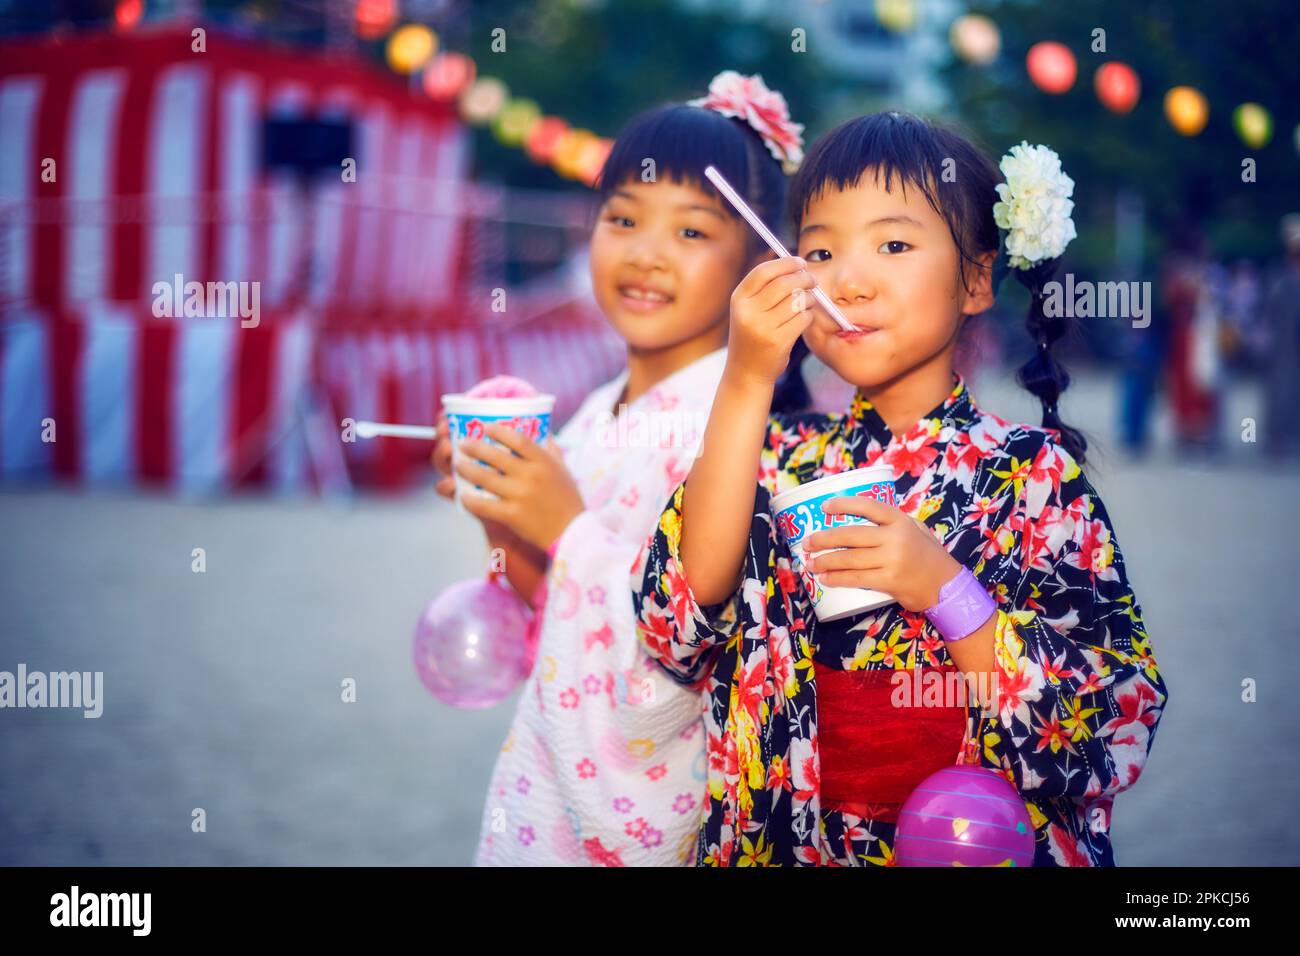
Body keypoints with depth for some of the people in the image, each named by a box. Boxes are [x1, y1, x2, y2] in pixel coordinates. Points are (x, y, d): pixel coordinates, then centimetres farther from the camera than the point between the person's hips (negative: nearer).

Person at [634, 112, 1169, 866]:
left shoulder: (1035, 473, -3)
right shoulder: (784, 458, 6)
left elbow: (1107, 735, -8)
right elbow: (677, 629, -11)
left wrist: (942, 587, -19)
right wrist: (745, 385, -14)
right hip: (789, 845, 4)